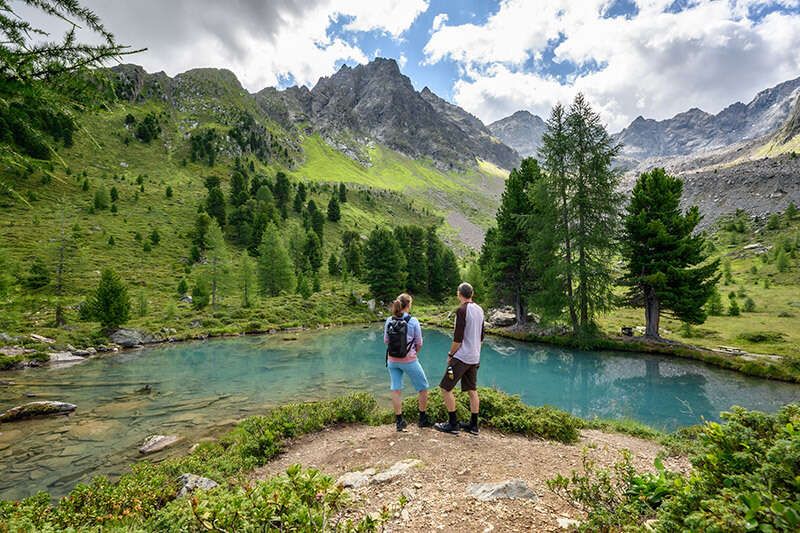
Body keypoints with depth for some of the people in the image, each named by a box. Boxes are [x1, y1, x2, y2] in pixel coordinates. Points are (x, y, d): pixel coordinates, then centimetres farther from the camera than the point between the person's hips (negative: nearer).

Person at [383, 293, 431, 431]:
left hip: (392, 360, 4)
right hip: (409, 360, -3)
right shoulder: (413, 321, -13)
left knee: (396, 389, 11)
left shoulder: (389, 321, -4)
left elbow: (386, 341, 3)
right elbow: (419, 343, -6)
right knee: (423, 388, 15)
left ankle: (399, 421, 16)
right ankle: (422, 419, 24)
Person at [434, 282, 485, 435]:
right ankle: (473, 425, 20)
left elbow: (458, 338, -18)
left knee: (446, 388, 1)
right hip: (475, 358, 8)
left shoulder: (462, 310, -15)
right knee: (472, 391, 14)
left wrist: (450, 354, -6)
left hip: (461, 357, -8)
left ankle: (452, 424, 5)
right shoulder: (479, 310, 9)